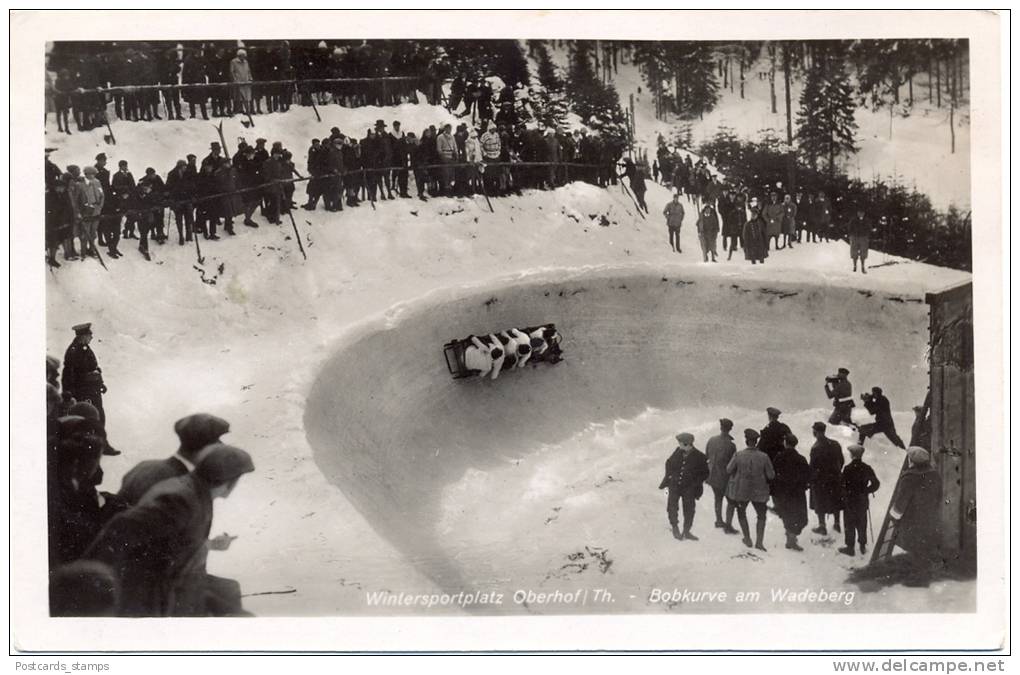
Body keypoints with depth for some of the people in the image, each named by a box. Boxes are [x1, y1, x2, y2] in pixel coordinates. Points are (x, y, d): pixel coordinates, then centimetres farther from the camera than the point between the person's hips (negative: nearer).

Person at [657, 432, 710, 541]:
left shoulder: (699, 457, -12)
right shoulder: (678, 451, -3)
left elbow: (705, 473, 0)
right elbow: (669, 462, 15)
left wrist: (696, 483, -9)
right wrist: (669, 475, 6)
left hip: (689, 488, -2)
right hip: (674, 485, 2)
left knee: (689, 510, 6)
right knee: (671, 506, -11)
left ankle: (686, 532, 23)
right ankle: (675, 527, 9)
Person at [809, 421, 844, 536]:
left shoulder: (816, 448, -23)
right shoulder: (835, 444, -4)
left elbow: (813, 466, -19)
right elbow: (841, 461, 5)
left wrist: (811, 479, -7)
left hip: (820, 480, -6)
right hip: (835, 478, 6)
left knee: (820, 504, 9)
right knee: (835, 501, 19)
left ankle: (822, 527, 16)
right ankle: (837, 524, 31)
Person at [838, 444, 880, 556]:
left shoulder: (848, 468, -19)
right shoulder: (867, 468, -6)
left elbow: (843, 485, -18)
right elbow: (876, 484, -4)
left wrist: (844, 496, -3)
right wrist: (865, 491, 8)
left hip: (849, 501, -4)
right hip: (862, 501, 4)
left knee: (849, 525, 8)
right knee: (862, 524, 18)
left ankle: (850, 548, 15)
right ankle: (863, 546, 27)